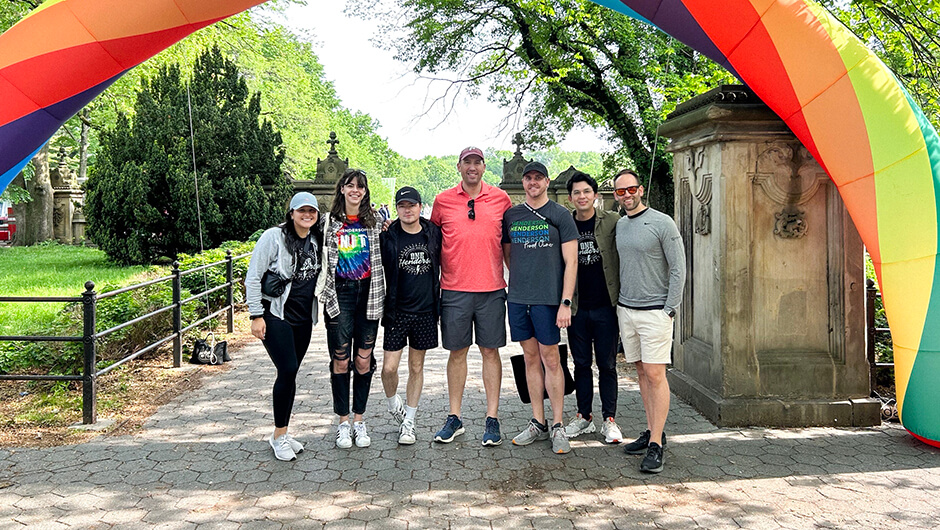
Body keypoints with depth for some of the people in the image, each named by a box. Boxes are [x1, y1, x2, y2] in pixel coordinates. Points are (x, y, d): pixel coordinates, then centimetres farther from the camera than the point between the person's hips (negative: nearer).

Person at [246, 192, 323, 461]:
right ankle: (279, 435, 0)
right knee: (288, 370, -14)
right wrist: (256, 315, -12)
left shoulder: (316, 240, 8)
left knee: (290, 373, 8)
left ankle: (283, 433, 20)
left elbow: (320, 275, 22)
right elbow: (253, 278, -9)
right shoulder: (274, 237, -9)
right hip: (276, 315, -6)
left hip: (303, 317, 6)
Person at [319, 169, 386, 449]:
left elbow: (384, 256, 10)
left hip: (368, 295, 1)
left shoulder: (374, 221, 7)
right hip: (340, 294, -1)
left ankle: (359, 419, 16)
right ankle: (343, 421, 13)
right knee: (341, 361, 0)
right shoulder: (330, 222, 4)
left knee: (364, 361, 4)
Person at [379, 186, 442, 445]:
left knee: (416, 367, 9)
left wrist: (439, 297, 13)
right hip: (397, 311, -2)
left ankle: (409, 421, 22)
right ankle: (393, 402, 25)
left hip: (425, 310, 2)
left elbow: (443, 264, 15)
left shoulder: (434, 233, 3)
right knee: (389, 367, -6)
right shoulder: (387, 236, -4)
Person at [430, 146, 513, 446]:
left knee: (490, 351, 4)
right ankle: (454, 418, 17)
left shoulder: (500, 198, 5)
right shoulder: (443, 200, 4)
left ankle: (492, 418, 12)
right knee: (457, 352, 7)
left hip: (492, 289, 0)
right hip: (454, 289, 0)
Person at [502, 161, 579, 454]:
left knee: (551, 359, -2)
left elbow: (571, 261, -5)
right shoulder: (511, 215, 11)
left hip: (548, 299, -4)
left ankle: (558, 426, 7)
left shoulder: (560, 215, -1)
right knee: (531, 358, 9)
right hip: (517, 298, 4)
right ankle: (538, 423, 17)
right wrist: (521, 279, 12)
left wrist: (565, 302, -12)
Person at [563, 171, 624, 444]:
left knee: (607, 365, 5)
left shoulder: (612, 222, 0)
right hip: (576, 308, 2)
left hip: (605, 306, -2)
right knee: (581, 364, 10)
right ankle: (584, 417, 21)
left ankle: (609, 420, 14)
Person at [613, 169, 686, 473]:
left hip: (654, 311, -6)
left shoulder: (662, 223, -6)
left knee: (655, 375, -8)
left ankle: (656, 445, -6)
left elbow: (678, 269, -7)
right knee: (642, 372, 10)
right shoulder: (619, 226, 12)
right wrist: (618, 302, 14)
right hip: (625, 310, 6)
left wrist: (669, 309, -12)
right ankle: (652, 431, 19)